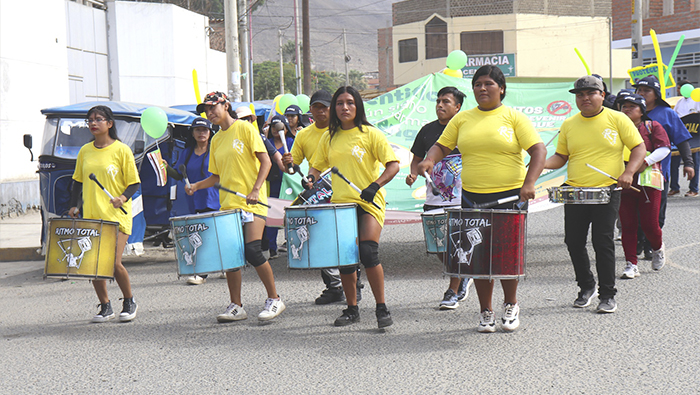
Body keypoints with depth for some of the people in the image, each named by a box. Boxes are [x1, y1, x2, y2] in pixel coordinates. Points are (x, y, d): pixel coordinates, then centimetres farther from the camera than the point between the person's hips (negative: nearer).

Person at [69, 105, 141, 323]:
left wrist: (123, 197, -19)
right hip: (91, 216, 5)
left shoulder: (121, 150, -3)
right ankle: (105, 307, 17)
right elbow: (78, 181, 19)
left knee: (114, 263, -11)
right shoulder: (85, 151, 11)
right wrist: (73, 205, 8)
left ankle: (129, 302, 13)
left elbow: (134, 182, -2)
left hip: (116, 216, -5)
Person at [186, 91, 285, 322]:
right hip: (228, 204, 7)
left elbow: (265, 161, -7)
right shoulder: (216, 140, 16)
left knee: (252, 250, -17)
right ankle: (236, 306, 12)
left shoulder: (245, 129, -2)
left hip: (251, 203, -7)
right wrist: (196, 186, 2)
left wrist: (255, 189, -19)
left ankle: (274, 299, -3)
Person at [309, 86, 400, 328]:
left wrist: (375, 185, -21)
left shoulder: (371, 134, -2)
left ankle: (382, 308, -8)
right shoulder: (329, 138, 12)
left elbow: (393, 165, -6)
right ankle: (351, 309, 20)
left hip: (369, 202, -5)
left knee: (367, 252, -19)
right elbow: (317, 166, 21)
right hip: (340, 203, 5)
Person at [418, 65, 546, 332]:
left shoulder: (514, 117, 0)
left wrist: (529, 183, -21)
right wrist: (430, 160, -11)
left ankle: (511, 305, 24)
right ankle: (486, 312, 17)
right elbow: (442, 145, 12)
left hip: (509, 197, -3)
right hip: (472, 198, 3)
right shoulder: (463, 119, 10)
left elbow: (538, 150, -7)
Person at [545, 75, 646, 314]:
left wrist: (628, 172, -15)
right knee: (573, 241, 5)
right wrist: (541, 164, -7)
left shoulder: (617, 119, 0)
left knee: (603, 242, -8)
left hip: (607, 192, -4)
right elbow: (561, 157, 14)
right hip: (574, 193, 4)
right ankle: (586, 287, 26)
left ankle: (608, 295, 4)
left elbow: (639, 147, 1)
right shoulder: (569, 125, 9)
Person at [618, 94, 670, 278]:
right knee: (627, 225, 0)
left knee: (649, 223, -3)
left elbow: (664, 148, -4)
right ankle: (631, 264, 5)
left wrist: (646, 162, -19)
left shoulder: (652, 126, 6)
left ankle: (658, 249, 29)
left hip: (648, 183, -3)